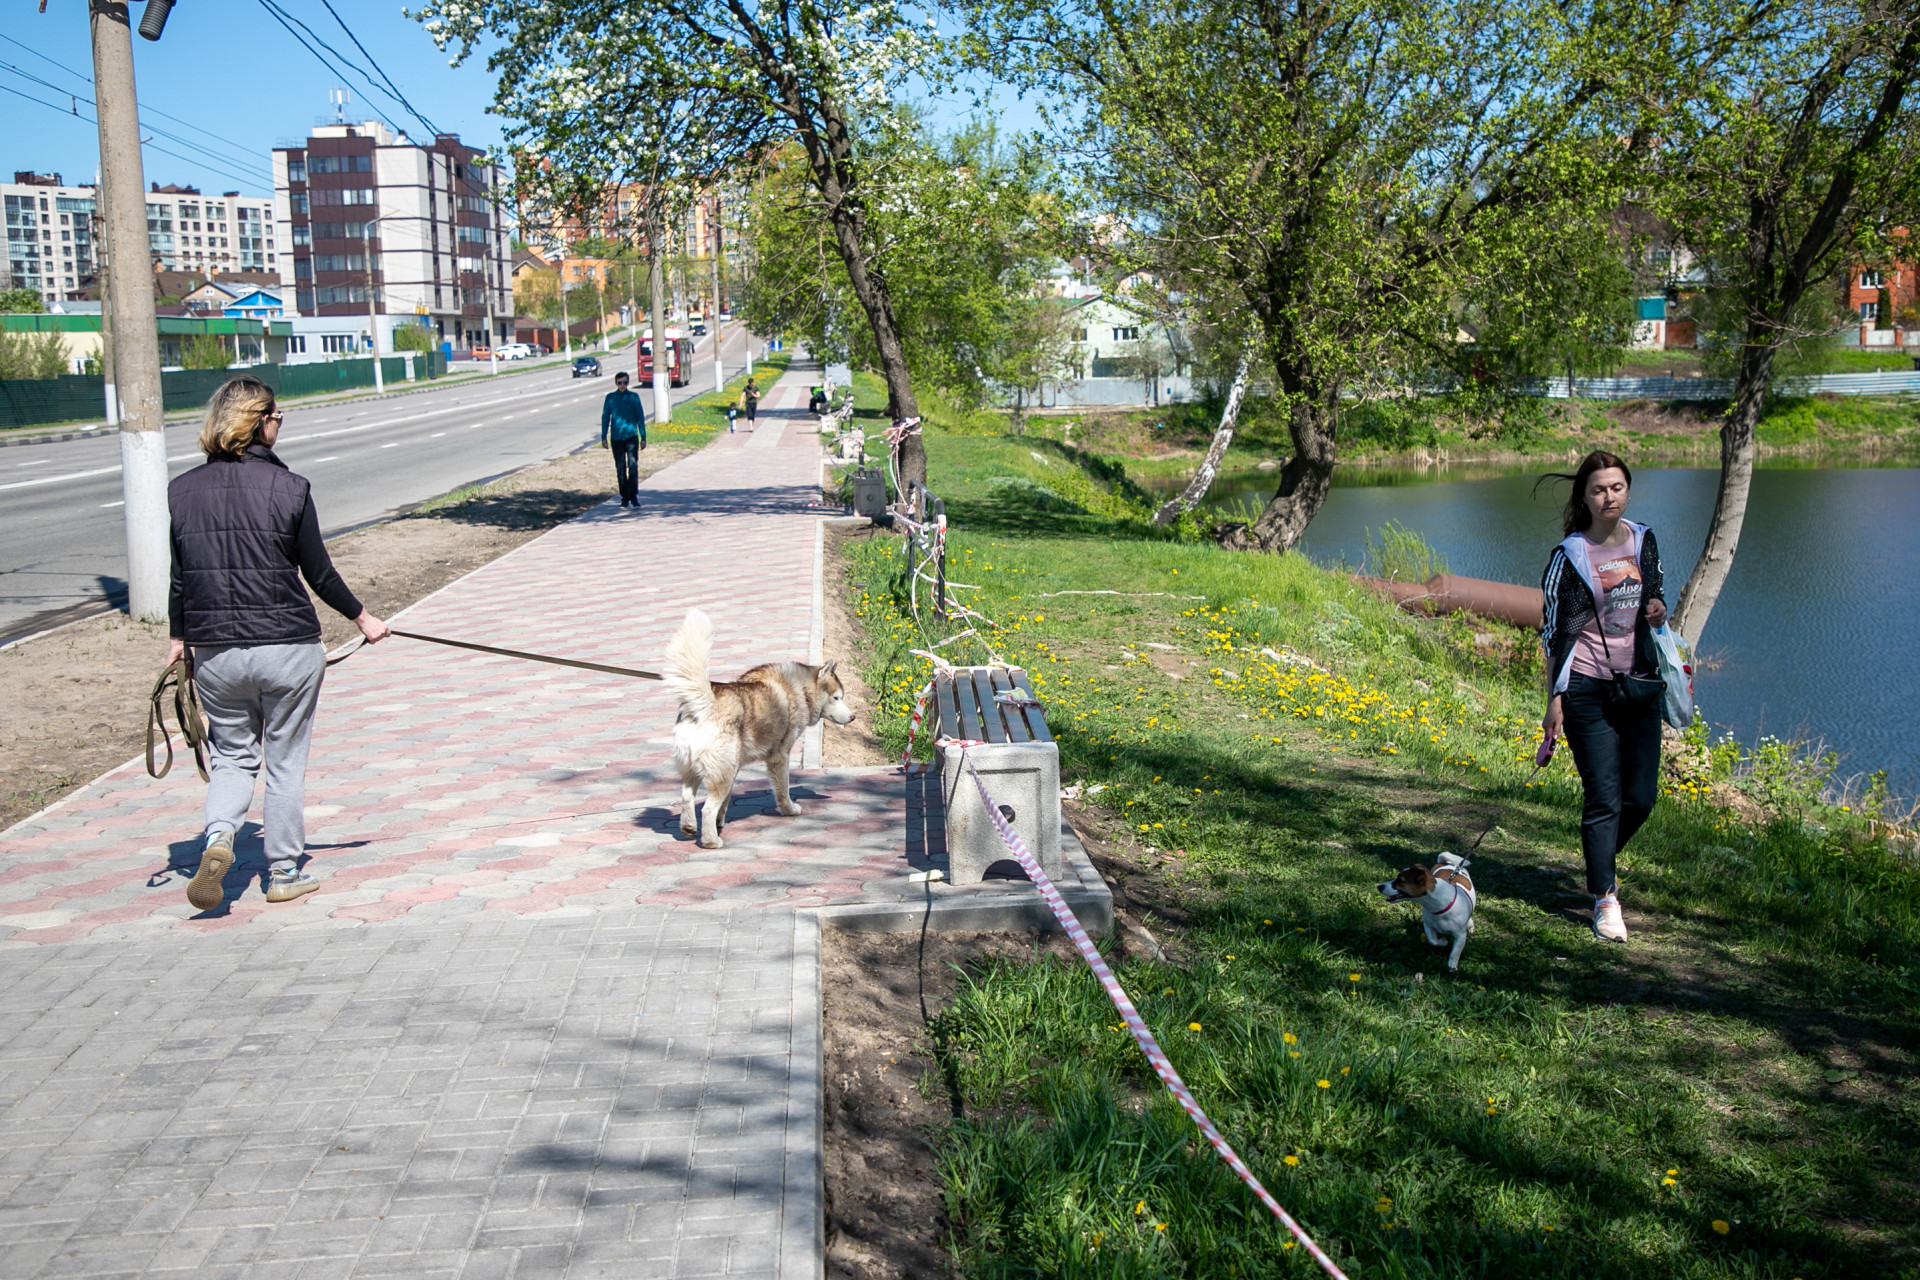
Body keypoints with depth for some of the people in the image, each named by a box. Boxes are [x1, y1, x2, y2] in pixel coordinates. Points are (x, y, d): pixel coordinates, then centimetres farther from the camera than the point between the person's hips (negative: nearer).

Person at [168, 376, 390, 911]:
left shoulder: (182, 490, 0)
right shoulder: (288, 487, -10)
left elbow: (178, 579, 5)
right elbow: (319, 575, -4)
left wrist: (179, 638, 19)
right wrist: (363, 618, 10)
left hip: (213, 652, 3)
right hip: (287, 648, -3)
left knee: (231, 754, 18)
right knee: (285, 762, 11)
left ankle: (217, 837, -7)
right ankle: (284, 873, 20)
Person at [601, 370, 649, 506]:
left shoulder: (634, 397, 2)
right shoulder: (610, 398, 5)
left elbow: (640, 417, 6)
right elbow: (605, 417, 10)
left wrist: (643, 437, 4)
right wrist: (603, 437, 6)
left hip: (631, 436, -1)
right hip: (616, 438, 1)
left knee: (633, 466, -12)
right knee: (620, 468, 4)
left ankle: (633, 496, -6)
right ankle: (624, 498, 12)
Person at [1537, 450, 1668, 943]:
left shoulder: (1643, 540, 7)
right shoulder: (1569, 556, -7)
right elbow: (1555, 631, -6)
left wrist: (1658, 610, -4)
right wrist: (1555, 698, -10)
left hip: (1640, 684, 5)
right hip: (1589, 688, -5)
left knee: (1641, 795, 7)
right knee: (1604, 798, -4)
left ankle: (1602, 861, 34)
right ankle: (1605, 898, 6)